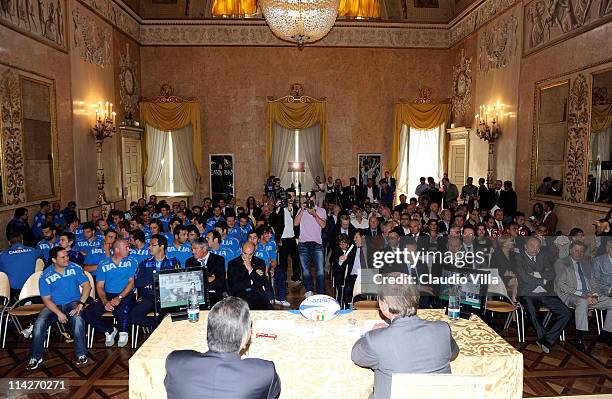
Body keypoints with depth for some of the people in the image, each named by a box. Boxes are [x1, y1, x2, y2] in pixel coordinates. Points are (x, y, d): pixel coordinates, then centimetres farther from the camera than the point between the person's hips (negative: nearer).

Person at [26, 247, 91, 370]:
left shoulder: (75, 268, -2)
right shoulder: (45, 276, -3)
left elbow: (86, 286, -7)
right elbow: (46, 299, -5)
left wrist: (80, 304, -21)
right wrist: (59, 313, -20)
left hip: (73, 303, -1)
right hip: (54, 305, 1)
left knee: (78, 319, -32)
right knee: (39, 323, -25)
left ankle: (81, 354, -20)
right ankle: (35, 357, -6)